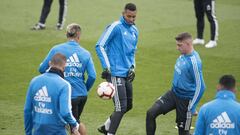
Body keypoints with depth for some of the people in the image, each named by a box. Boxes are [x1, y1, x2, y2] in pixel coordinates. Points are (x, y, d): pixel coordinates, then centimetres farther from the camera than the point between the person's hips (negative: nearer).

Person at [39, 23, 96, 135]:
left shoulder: (56, 50, -7)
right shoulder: (85, 53, 0)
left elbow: (42, 69, -4)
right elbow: (92, 76, -6)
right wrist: (85, 89, 11)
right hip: (82, 95, 4)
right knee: (76, 121, 28)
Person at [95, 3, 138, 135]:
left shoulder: (134, 31, 13)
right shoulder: (115, 27, -10)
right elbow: (100, 46, -10)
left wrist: (132, 67, 9)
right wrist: (106, 67, -16)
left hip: (127, 74, 8)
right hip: (115, 73, -8)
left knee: (128, 106, 16)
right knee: (121, 107, -11)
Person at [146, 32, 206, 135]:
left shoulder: (194, 62, -24)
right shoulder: (183, 56, 1)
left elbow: (200, 87, -23)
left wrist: (191, 109, -20)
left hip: (185, 99, -8)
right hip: (173, 93, 8)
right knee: (151, 113, -7)